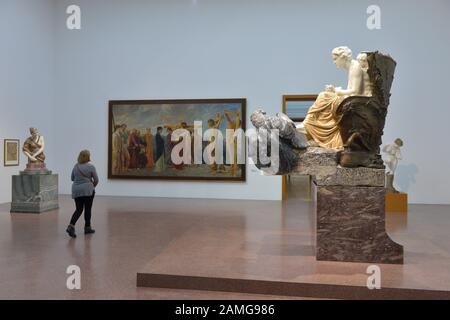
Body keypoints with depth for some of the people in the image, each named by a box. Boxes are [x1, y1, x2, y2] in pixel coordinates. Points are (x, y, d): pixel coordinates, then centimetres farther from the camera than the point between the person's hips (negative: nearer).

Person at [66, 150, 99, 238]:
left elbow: (72, 178, 16)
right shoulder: (91, 167, -8)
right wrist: (93, 186, 13)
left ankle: (71, 226, -7)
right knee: (87, 209, 5)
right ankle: (87, 228, 13)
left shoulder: (75, 166, 7)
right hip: (87, 190, -5)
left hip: (76, 190, 5)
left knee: (79, 209, 9)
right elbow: (96, 180, -5)